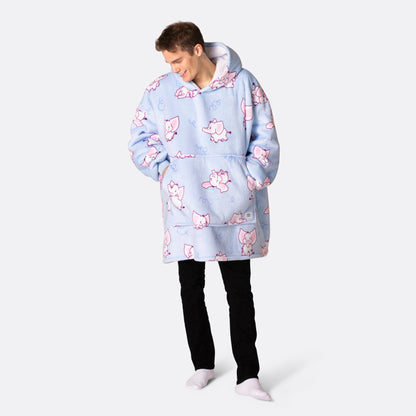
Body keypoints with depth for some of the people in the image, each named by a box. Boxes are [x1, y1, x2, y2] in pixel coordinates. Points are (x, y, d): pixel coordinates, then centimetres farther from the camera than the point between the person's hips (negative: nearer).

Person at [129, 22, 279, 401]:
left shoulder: (242, 83, -2)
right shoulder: (161, 91, 2)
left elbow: (265, 138, 2)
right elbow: (140, 138, 10)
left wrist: (251, 180, -7)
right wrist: (164, 170, -3)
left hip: (234, 208, -2)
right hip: (185, 209, 2)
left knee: (240, 290, 2)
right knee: (191, 289, 10)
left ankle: (248, 375, 10)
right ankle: (203, 365, 27)